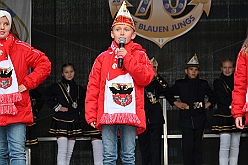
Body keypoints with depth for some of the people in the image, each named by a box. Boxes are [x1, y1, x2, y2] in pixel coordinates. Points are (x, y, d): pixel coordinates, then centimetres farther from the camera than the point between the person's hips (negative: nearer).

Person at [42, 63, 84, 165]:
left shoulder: (78, 88, 12)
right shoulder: (57, 87, -1)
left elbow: (82, 102, 27)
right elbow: (45, 96, -9)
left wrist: (78, 109, 10)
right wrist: (57, 107, -8)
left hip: (74, 122, 5)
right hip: (61, 122, -5)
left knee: (69, 153, 7)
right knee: (62, 152, -12)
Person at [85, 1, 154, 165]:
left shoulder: (140, 55, 10)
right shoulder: (103, 58, 11)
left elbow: (146, 78, -6)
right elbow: (93, 87, 7)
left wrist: (127, 58, -9)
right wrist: (91, 113, -1)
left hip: (130, 113, -1)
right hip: (108, 113, 1)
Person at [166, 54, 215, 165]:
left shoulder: (203, 84, 10)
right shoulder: (180, 84, 7)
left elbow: (212, 96, 22)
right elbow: (168, 94, 17)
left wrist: (208, 103, 8)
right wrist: (175, 102, 5)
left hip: (199, 118, 1)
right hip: (186, 118, -1)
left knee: (197, 146, 5)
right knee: (187, 146, -7)